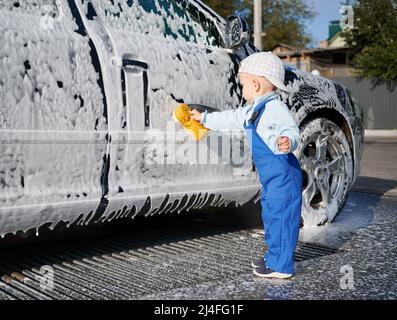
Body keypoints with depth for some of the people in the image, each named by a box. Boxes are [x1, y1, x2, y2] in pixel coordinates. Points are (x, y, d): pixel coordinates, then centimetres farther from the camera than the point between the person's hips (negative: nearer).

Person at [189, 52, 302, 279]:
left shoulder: (276, 108, -17)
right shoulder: (253, 110, 16)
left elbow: (292, 132, -25)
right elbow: (231, 118, 29)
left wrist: (287, 142, -49)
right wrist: (205, 118, 40)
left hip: (283, 172, -11)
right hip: (270, 174, 11)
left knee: (280, 216, -5)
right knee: (271, 215, 18)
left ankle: (281, 266, 2)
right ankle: (274, 257, 31)